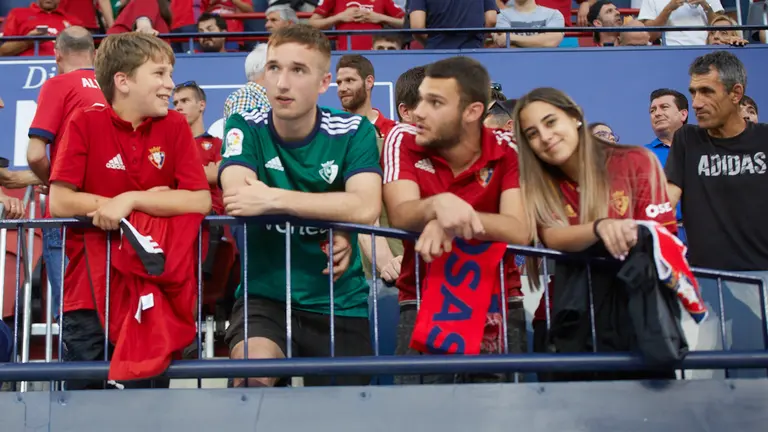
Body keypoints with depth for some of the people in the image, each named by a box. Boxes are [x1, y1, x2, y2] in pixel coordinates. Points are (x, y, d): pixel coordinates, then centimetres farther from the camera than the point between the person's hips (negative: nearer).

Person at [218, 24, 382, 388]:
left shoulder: (353, 132, -5)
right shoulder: (246, 127, -3)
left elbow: (366, 208, -20)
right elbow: (237, 197, -20)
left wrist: (273, 199, -25)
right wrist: (332, 211, -21)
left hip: (340, 301, 1)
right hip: (264, 294, -1)